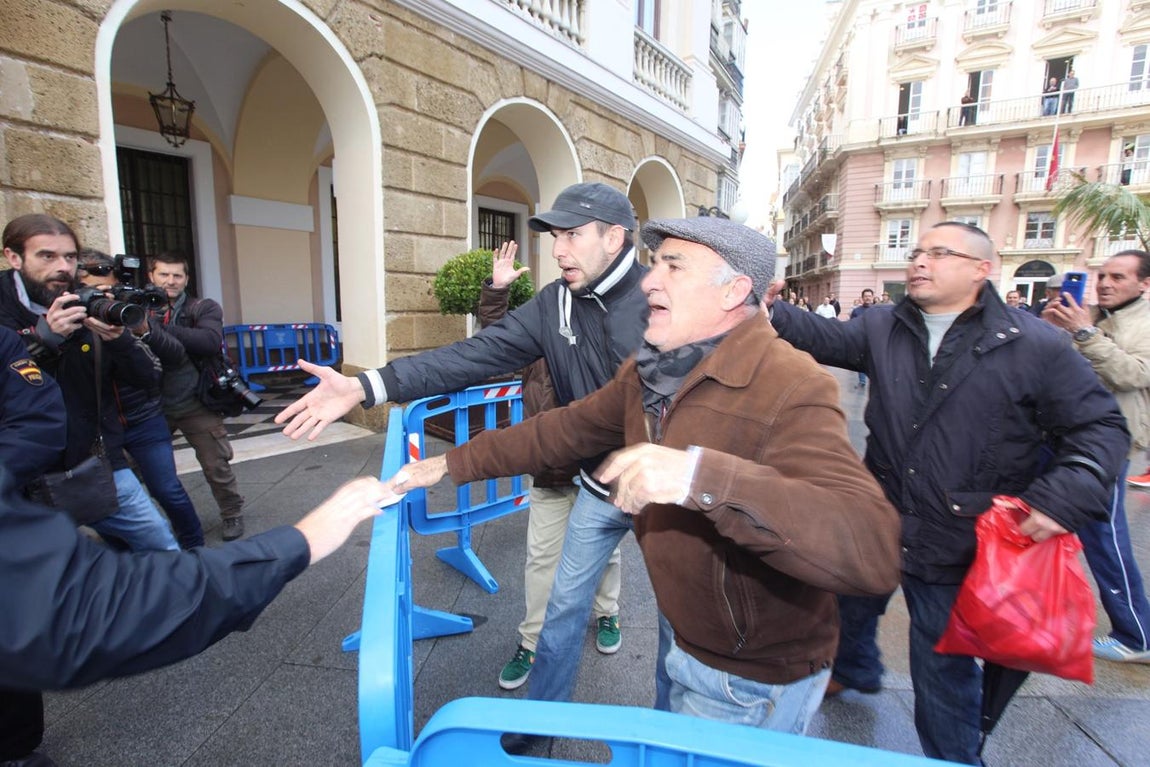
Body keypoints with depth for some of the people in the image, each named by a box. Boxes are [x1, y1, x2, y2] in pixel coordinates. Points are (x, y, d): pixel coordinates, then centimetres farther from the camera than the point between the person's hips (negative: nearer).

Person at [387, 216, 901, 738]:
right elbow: (564, 430, 3)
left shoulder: (792, 390, -30)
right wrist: (451, 464, 4)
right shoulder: (647, 372, -4)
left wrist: (704, 476, -51)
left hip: (756, 681, -6)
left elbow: (873, 548, -40)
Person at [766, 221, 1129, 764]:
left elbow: (1101, 427, -5)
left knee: (944, 665, 13)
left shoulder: (1037, 346, -9)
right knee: (849, 606, 27)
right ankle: (854, 669, 60)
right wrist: (774, 314, -26)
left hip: (959, 544, -4)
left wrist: (1063, 498, -18)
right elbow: (825, 339, -8)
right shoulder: (882, 327, 2)